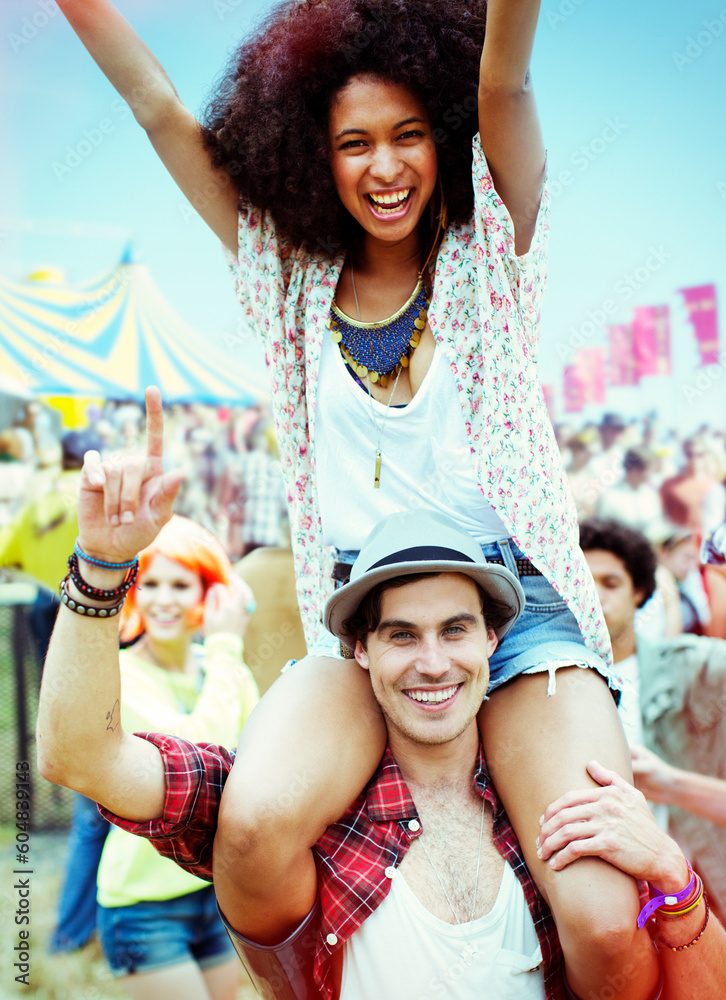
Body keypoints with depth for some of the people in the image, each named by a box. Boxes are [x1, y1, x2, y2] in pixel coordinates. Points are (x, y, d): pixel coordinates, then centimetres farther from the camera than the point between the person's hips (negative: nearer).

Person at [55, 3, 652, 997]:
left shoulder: (488, 254, 7)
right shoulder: (295, 280, 11)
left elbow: (502, 84, -9)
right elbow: (159, 110, 9)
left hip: (518, 603, -1)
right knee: (256, 822, -29)